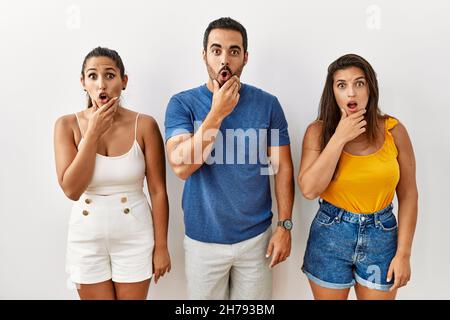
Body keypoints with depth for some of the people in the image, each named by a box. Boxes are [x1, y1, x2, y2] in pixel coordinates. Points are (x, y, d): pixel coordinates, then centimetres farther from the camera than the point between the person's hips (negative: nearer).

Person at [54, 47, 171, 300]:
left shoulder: (144, 125, -11)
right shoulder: (68, 125, -6)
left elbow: (158, 191, -8)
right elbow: (71, 189, -14)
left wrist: (161, 247, -5)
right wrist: (93, 133, -18)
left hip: (134, 237, -1)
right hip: (87, 239, 1)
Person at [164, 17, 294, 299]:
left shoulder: (268, 104, -4)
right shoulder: (182, 104, -7)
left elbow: (282, 168, -1)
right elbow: (181, 167, -18)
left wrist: (285, 226, -5)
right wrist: (217, 113, -23)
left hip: (256, 237, 1)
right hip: (203, 239, 0)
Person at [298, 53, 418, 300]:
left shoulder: (393, 130, -5)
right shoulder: (318, 131, -8)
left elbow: (408, 195, -1)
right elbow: (309, 189, -19)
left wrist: (403, 253, -3)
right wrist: (339, 138, -21)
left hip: (382, 236, 1)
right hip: (330, 237, -1)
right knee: (328, 296, 18)